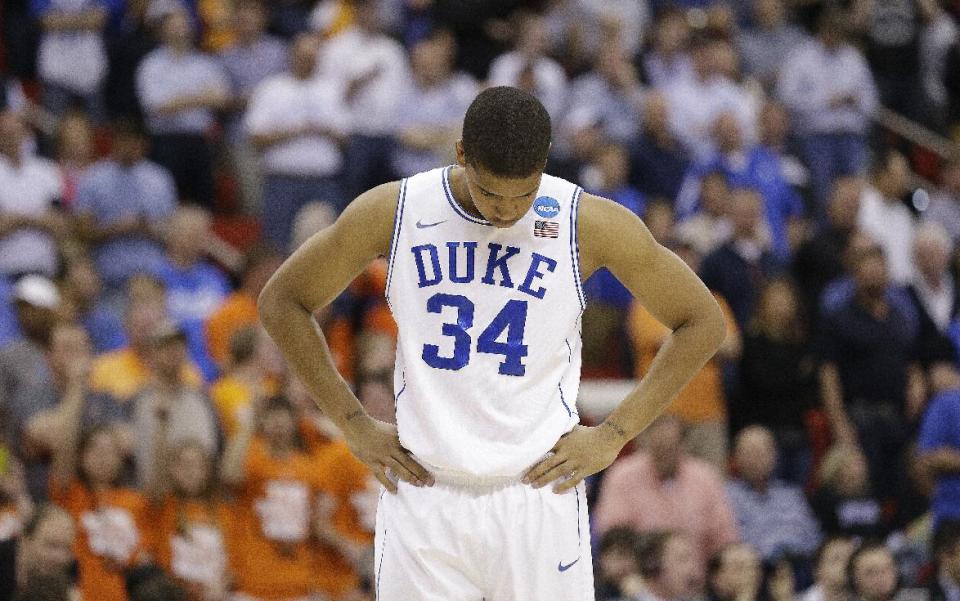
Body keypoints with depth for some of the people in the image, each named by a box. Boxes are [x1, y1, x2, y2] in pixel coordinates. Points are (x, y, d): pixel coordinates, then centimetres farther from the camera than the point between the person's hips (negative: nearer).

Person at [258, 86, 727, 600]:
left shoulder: (589, 224, -5)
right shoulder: (393, 212, -3)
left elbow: (702, 324, 5)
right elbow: (280, 302, 9)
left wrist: (612, 437, -1)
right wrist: (354, 426, 4)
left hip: (538, 494, -1)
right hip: (423, 496, 1)